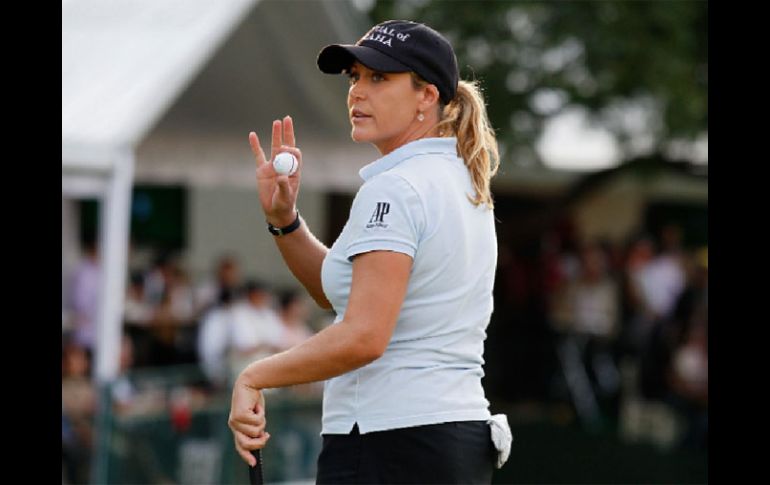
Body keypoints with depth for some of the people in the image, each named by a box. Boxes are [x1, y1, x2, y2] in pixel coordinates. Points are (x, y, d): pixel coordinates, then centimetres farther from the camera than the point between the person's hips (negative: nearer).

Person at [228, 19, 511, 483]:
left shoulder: (394, 189, -14)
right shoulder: (459, 181, 15)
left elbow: (362, 336, -23)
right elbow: (344, 289, 23)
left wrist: (254, 376, -14)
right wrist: (283, 218, 9)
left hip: (387, 442, -10)